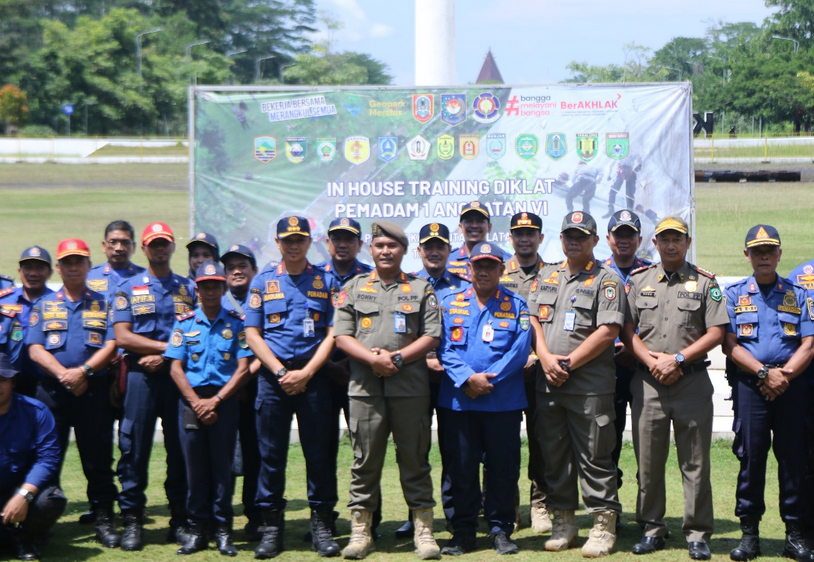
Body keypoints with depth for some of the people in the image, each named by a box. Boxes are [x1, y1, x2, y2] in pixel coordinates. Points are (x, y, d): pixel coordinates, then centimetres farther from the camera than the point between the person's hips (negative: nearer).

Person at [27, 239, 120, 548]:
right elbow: (35, 348, 2)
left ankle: (103, 520, 6)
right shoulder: (45, 305, 13)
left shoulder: (104, 304, 10)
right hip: (52, 390, 1)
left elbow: (112, 345, -1)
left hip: (94, 390, -1)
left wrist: (83, 371, -15)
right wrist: (63, 374, -13)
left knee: (98, 459, 0)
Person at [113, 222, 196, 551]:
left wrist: (165, 356, -7)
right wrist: (167, 345, -9)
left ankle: (180, 520, 8)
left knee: (180, 447, 2)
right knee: (135, 447, -3)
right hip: (140, 375, -1)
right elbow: (122, 337, -2)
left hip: (178, 374, 1)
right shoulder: (128, 289, 9)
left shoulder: (189, 289, 13)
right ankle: (132, 520, 3)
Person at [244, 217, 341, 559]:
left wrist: (306, 373, -9)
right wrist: (281, 372, -7)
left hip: (314, 375, -1)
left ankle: (322, 523, 9)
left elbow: (332, 333, 2)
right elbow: (252, 333, 4)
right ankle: (272, 525, 11)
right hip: (272, 376, 1)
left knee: (319, 451, 1)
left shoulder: (325, 281, 7)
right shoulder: (262, 282, 9)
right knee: (271, 453, 2)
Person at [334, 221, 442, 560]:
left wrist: (397, 357, -11)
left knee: (414, 459, 2)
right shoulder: (354, 288, 13)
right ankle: (360, 530, 10)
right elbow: (342, 336, 5)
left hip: (411, 388, -1)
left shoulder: (421, 289, 10)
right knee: (365, 459, 3)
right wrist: (373, 359, -11)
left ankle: (424, 530, 7)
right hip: (365, 387, 1)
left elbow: (432, 336, 2)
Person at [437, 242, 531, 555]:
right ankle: (463, 531, 14)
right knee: (460, 467, 5)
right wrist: (468, 378, -15)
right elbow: (445, 348, 0)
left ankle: (500, 529, 15)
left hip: (503, 402, -1)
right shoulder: (450, 304, 10)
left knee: (503, 467, 3)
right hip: (457, 400, 1)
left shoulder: (517, 306, 6)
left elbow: (520, 350, -4)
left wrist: (488, 381, -13)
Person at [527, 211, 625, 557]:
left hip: (590, 385, -5)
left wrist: (569, 363, -13)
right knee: (554, 454, 10)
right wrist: (546, 359, -5)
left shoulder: (606, 280, -1)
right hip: (548, 383, 5)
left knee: (594, 456, -3)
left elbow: (608, 331, -10)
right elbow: (534, 321, 13)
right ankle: (563, 522, 20)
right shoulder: (545, 277, 16)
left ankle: (604, 525, 5)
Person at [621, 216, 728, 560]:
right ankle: (652, 529, 16)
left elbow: (716, 332, -1)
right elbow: (627, 331, 7)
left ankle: (698, 534, 7)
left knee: (695, 462, 0)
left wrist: (678, 358, -11)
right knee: (648, 460, 5)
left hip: (692, 382, -2)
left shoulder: (705, 283, 6)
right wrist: (653, 362, -7)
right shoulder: (638, 281, 11)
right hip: (648, 381, 2)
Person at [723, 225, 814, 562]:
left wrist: (783, 375, -12)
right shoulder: (735, 294, 9)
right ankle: (749, 532, 6)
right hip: (748, 383, -1)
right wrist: (764, 373, -13)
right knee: (750, 455, -2)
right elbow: (729, 344, -1)